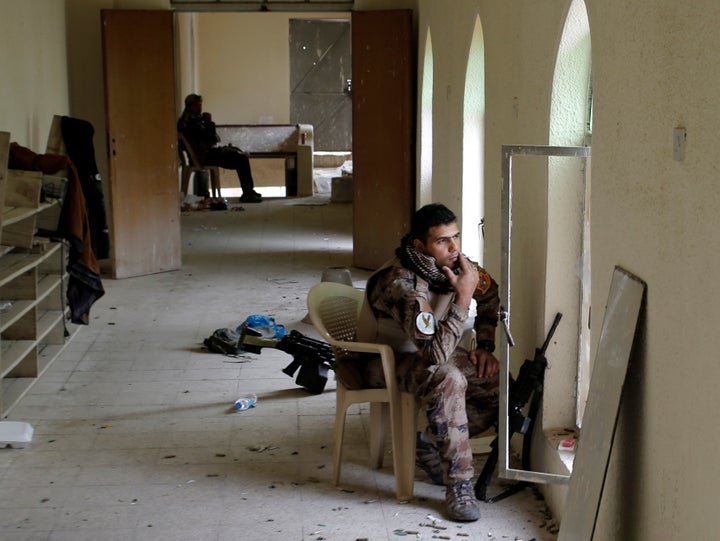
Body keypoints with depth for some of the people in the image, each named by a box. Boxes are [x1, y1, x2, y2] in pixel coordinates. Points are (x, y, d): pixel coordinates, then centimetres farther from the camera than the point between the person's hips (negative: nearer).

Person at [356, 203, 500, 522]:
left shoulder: (452, 263, -11)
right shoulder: (402, 284, -34)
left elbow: (490, 297, 10)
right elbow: (435, 353, -40)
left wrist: (485, 347, 1)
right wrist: (463, 297, -36)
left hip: (431, 350, 8)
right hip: (386, 361, -7)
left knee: (500, 383, -11)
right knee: (447, 379, -37)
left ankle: (429, 444, 3)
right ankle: (458, 485, -29)